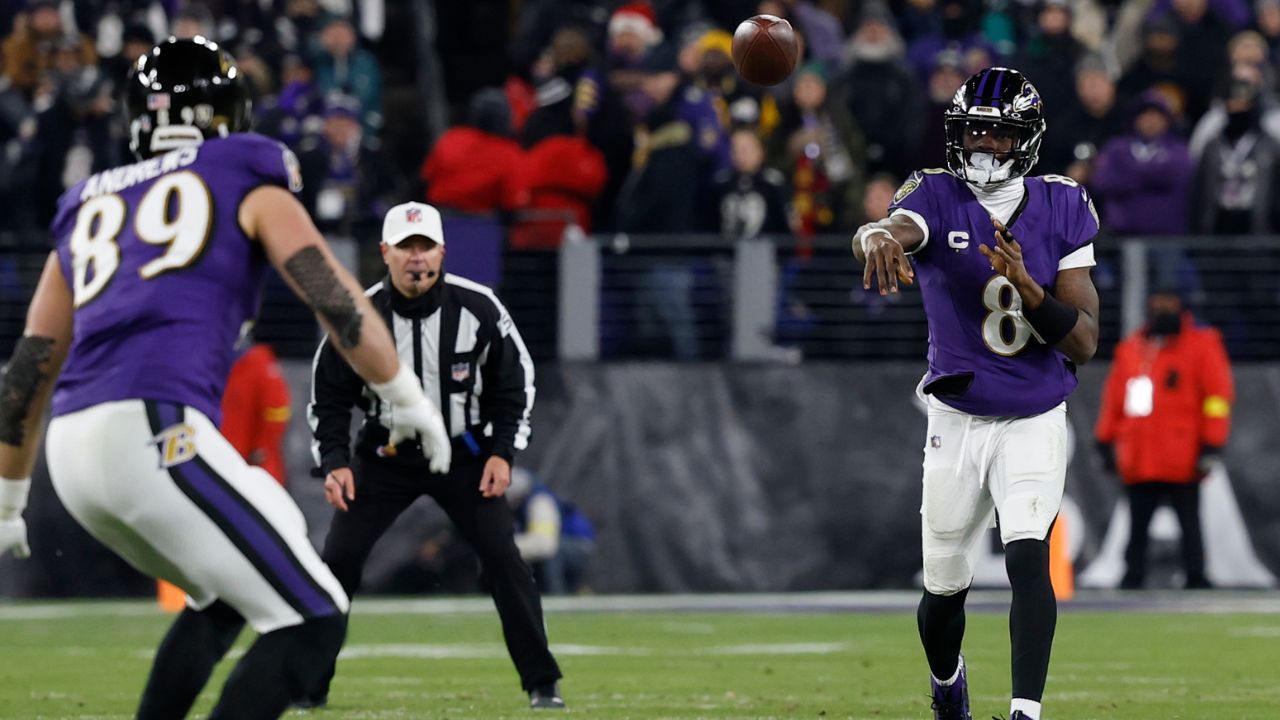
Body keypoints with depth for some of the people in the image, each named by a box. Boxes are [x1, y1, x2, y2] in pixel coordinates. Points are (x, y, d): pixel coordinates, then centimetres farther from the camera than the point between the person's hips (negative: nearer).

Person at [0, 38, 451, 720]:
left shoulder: (89, 208, 27)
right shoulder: (246, 182, 12)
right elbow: (334, 300, 0)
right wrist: (410, 401, 11)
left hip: (74, 450, 7)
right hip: (157, 434, -7)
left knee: (222, 599, 29)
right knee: (311, 622, -1)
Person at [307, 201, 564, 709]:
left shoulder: (477, 308, -14)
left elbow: (514, 381, -1)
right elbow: (329, 397, -4)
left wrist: (502, 452, -9)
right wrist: (335, 462, -15)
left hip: (463, 454, 0)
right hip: (385, 457, 0)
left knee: (502, 557, -12)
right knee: (339, 557, -9)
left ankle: (542, 684, -2)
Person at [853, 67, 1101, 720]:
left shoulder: (1061, 210, -2)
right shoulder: (937, 199, -6)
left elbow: (1085, 343, -7)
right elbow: (897, 227, -33)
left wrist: (1026, 286, -24)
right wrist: (879, 238, -58)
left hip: (1035, 423, 0)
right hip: (957, 423, 1)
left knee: (1028, 556, -23)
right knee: (945, 587, 11)